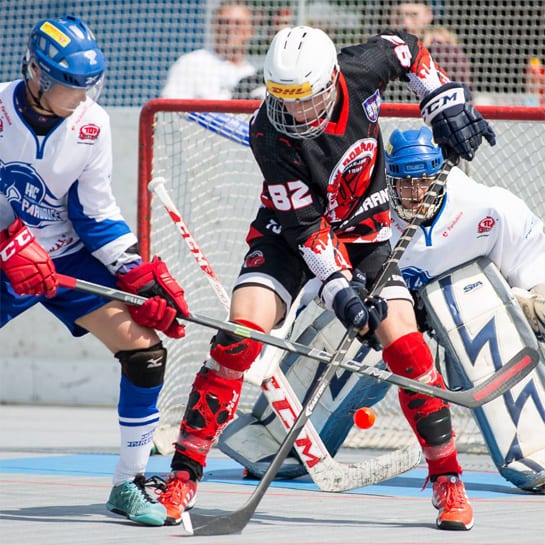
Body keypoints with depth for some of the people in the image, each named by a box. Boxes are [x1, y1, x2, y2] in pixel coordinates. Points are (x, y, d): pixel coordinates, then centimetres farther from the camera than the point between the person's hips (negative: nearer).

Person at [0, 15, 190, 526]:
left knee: (144, 349, -10)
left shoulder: (92, 124, -6)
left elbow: (96, 215, 0)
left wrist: (145, 278, -7)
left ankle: (129, 483, 1)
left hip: (69, 257, 3)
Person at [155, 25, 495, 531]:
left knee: (403, 345, -11)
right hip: (290, 229, -2)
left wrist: (446, 103, -6)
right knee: (241, 332, -21)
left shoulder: (359, 71, -22)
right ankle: (183, 475, -14)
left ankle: (448, 482, 3)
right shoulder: (269, 134, -28)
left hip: (364, 229, 2)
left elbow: (407, 49, 2)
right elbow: (306, 225, -26)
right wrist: (340, 288, -32)